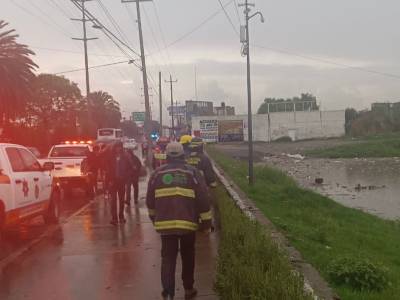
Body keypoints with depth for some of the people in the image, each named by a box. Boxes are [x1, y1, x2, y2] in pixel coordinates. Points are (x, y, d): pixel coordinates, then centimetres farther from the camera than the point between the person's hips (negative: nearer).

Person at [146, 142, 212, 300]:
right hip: (188, 222, 0)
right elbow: (203, 199, -3)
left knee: (168, 259, 4)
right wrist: (206, 221, 5)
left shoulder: (157, 174, 3)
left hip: (165, 223, 0)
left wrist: (154, 218, 27)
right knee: (188, 257, 18)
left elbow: (150, 201, 11)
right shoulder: (193, 173, -2)